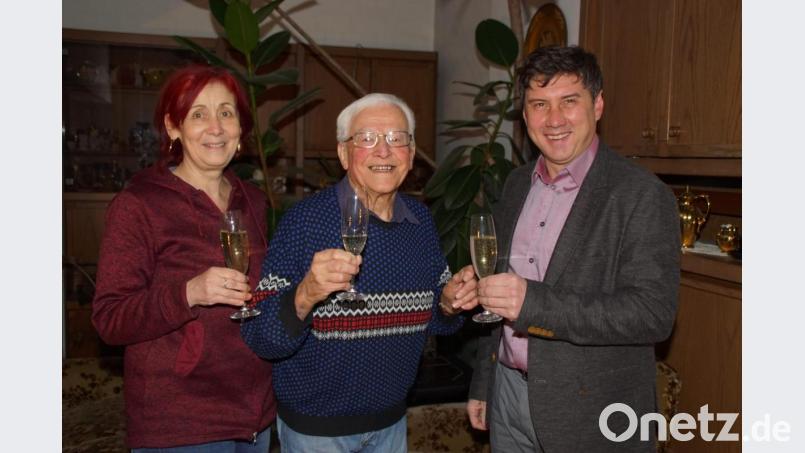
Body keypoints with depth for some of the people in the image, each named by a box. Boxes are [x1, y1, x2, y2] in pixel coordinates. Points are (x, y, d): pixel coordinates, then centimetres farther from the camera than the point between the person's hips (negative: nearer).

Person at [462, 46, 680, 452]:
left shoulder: (642, 195, -14)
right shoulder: (517, 184, 5)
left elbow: (654, 314, -21)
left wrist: (535, 302, -31)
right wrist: (482, 384, 14)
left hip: (590, 414, -5)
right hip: (509, 396, 5)